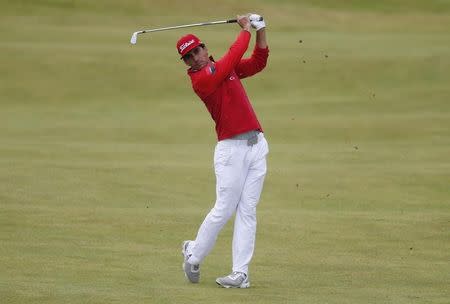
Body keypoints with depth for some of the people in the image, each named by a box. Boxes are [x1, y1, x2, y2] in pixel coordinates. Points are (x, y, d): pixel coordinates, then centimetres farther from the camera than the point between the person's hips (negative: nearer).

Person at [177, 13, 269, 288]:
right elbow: (233, 58, -16)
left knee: (248, 211, 1)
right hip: (232, 149, -6)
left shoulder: (226, 68, 14)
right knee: (224, 209, -4)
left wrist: (261, 31, 4)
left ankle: (241, 273, 0)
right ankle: (194, 255, 18)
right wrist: (246, 30, -5)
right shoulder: (201, 79, -9)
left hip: (257, 145, 6)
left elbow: (258, 62, 16)